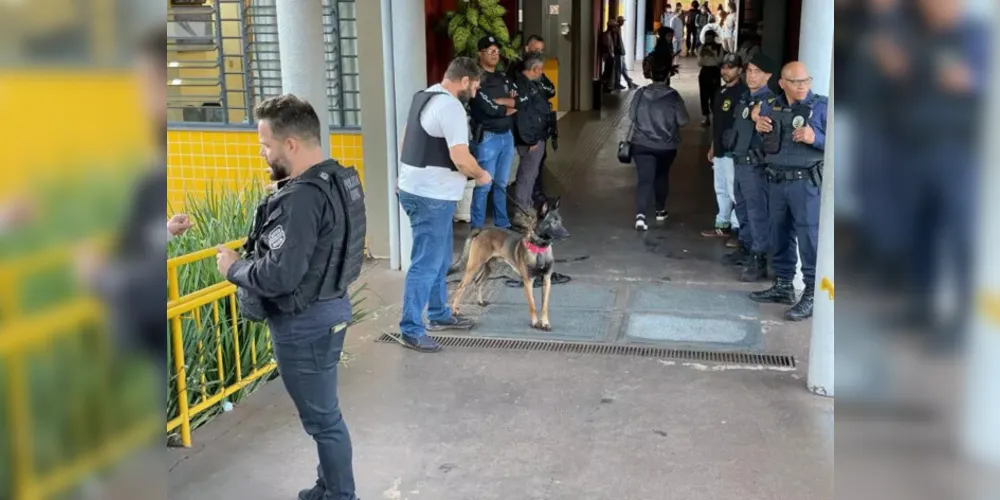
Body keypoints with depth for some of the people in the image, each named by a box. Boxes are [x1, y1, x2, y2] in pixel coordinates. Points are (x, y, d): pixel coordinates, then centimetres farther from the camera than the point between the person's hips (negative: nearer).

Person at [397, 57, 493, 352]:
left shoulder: (424, 96, 12)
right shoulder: (451, 107, -19)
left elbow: (410, 142, 20)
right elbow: (460, 158, -25)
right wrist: (481, 175, -7)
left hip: (417, 189, 10)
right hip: (431, 196, -10)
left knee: (440, 259, 20)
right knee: (426, 264, -3)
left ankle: (439, 315, 33)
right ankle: (411, 330, 4)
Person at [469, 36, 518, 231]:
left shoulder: (503, 78, 16)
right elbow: (489, 109, -18)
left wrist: (499, 101, -9)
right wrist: (510, 107, -2)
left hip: (507, 135, 7)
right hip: (487, 137, -7)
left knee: (501, 184, 14)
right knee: (484, 185, -6)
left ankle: (502, 224, 22)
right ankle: (477, 228, 0)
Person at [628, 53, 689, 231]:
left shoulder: (640, 93, -7)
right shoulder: (673, 96, -12)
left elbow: (632, 116, 3)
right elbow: (683, 121, -7)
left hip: (641, 144, 0)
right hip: (666, 146, 0)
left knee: (644, 180, -4)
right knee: (662, 176, 22)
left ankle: (640, 215, -22)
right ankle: (660, 210, 33)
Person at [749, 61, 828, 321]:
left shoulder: (821, 106, -6)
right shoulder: (773, 106, 9)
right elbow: (757, 113, 31)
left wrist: (815, 138, -24)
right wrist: (758, 121, 9)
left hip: (806, 182, -6)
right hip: (776, 181, 6)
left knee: (809, 238, -6)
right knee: (779, 234, 15)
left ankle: (812, 295, -1)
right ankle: (783, 285, 29)